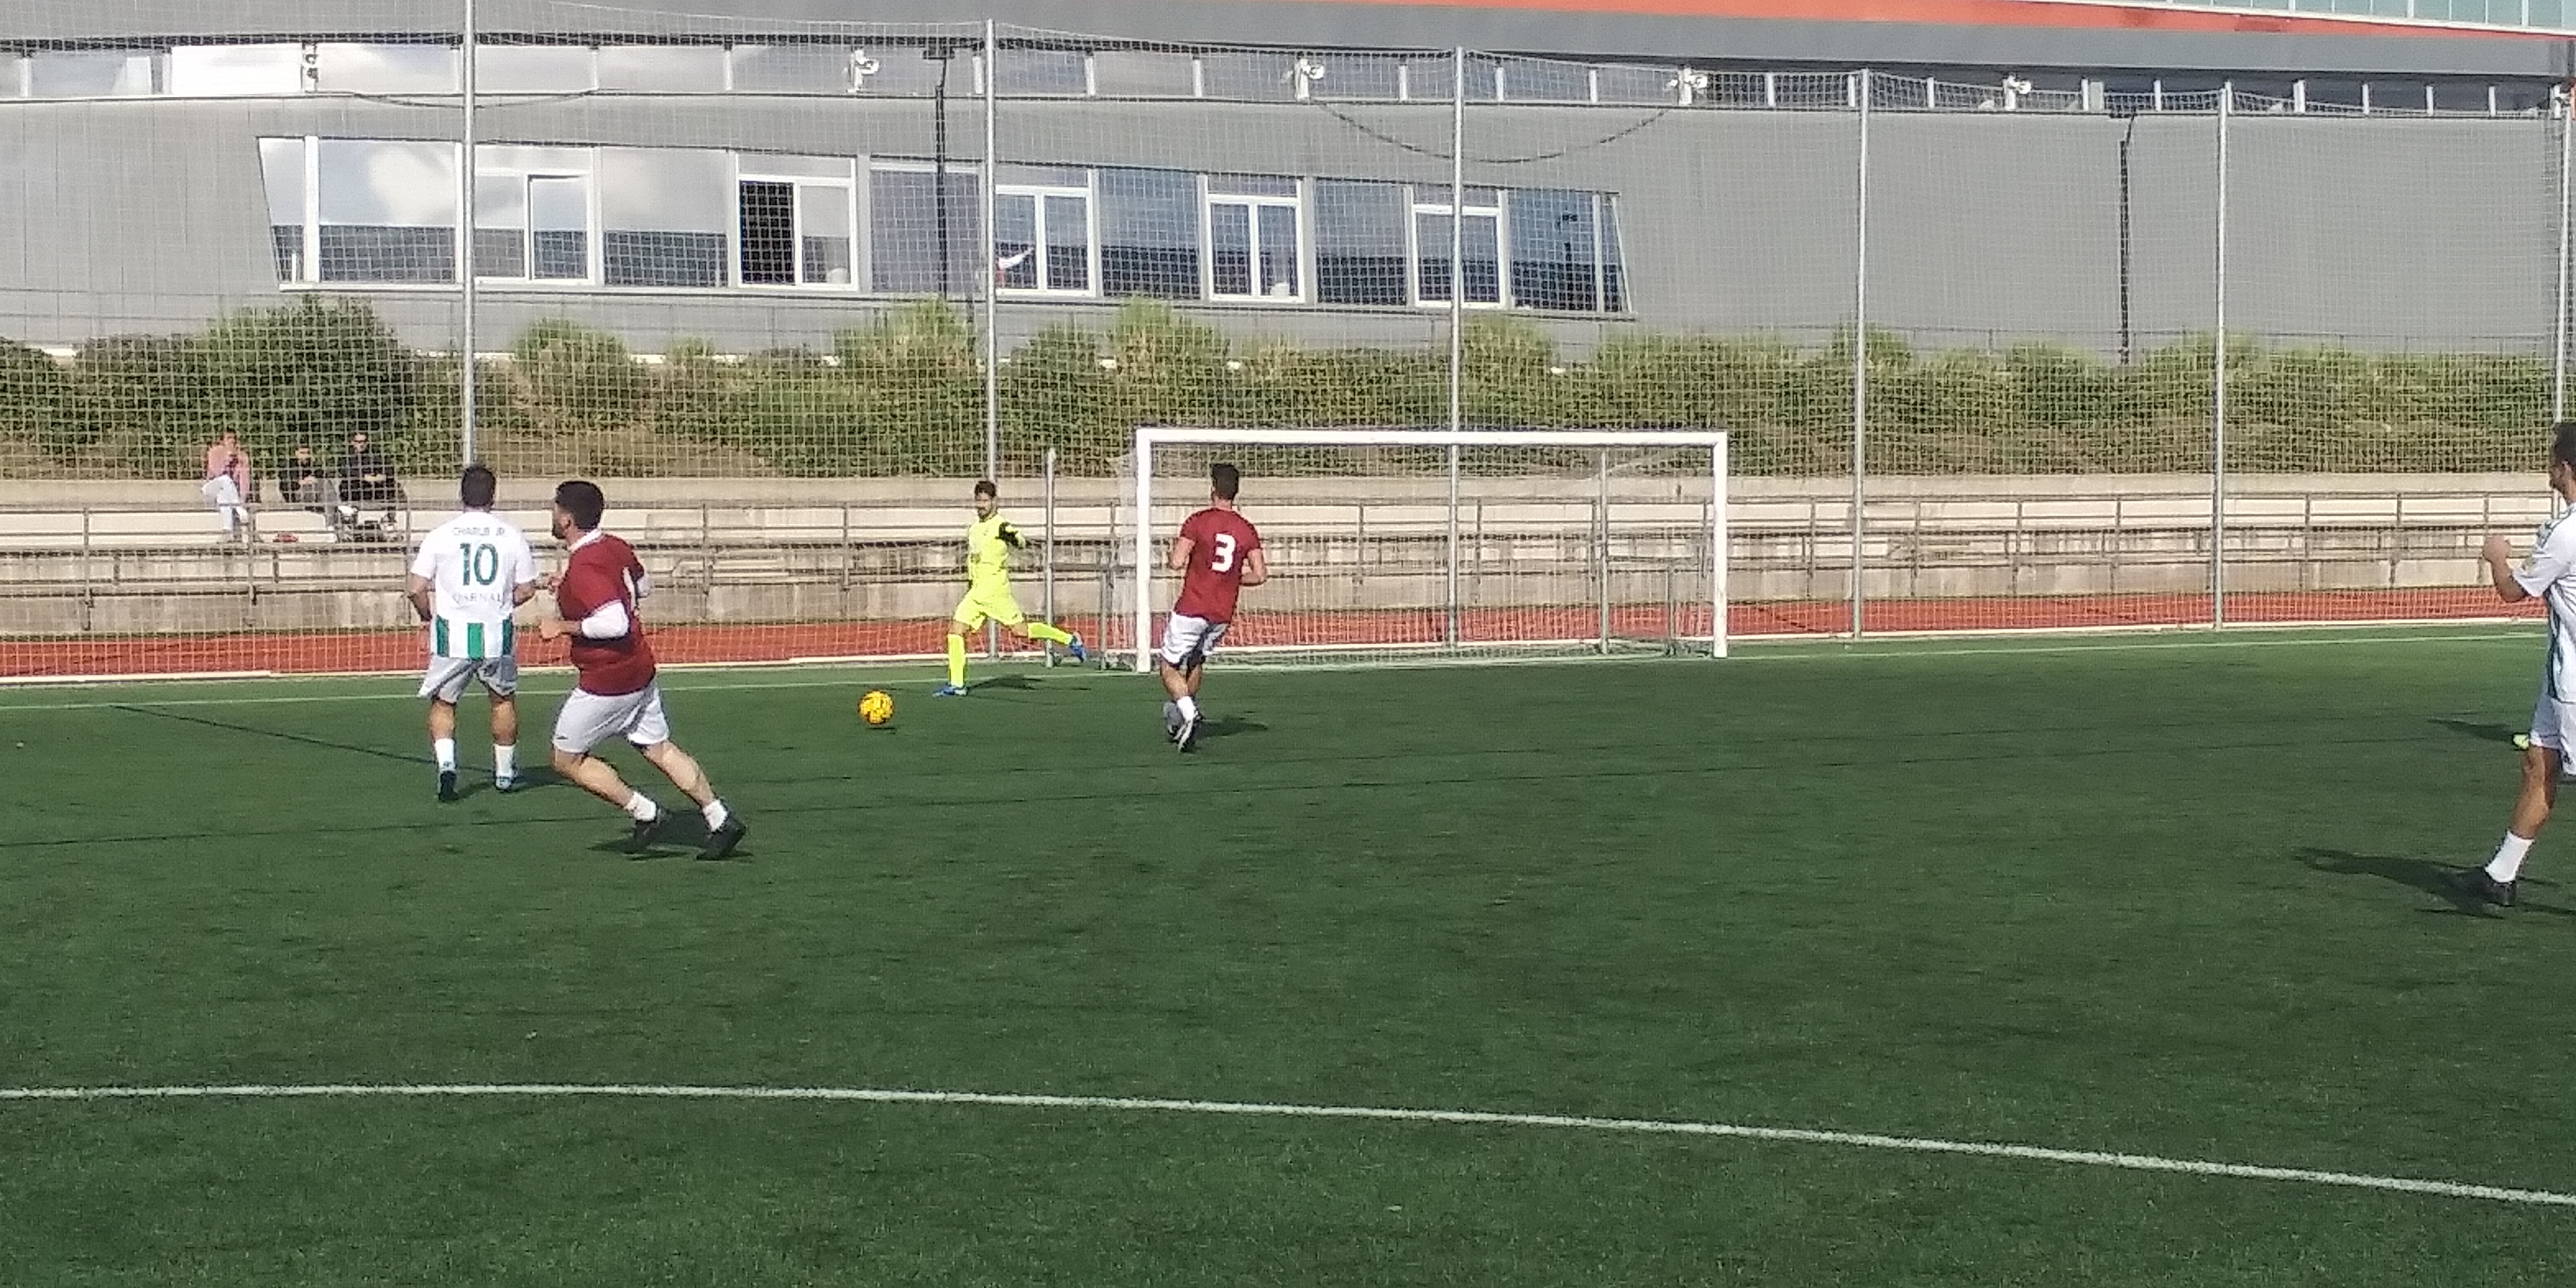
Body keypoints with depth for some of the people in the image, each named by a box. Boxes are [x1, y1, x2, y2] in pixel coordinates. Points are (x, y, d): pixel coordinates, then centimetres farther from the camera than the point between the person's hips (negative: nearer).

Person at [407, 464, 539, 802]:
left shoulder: (440, 534, -2)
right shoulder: (512, 535, 1)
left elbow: (417, 589, -3)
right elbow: (527, 590, 6)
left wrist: (430, 616, 16)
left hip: (452, 634, -1)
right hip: (497, 634, 1)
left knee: (442, 703, 16)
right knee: (503, 699, 24)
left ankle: (446, 763, -7)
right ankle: (505, 772, 32)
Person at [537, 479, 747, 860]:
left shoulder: (583, 567, -23)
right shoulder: (616, 547, 5)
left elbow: (614, 624, -32)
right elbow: (643, 587, 24)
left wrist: (562, 626, -20)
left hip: (606, 680, -9)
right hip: (640, 668, 9)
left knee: (567, 760, 6)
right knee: (659, 749, 15)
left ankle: (644, 812, 4)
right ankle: (721, 821, 12)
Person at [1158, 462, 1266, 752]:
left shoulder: (1197, 522, -10)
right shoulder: (1247, 530, 3)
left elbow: (1177, 563, -16)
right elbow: (1260, 575, -1)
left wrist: (1176, 553, 7)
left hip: (1191, 609, -5)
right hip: (1223, 615, 5)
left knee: (1168, 666, 6)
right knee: (1197, 661, 26)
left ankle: (1187, 711, -17)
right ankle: (1181, 713, 33)